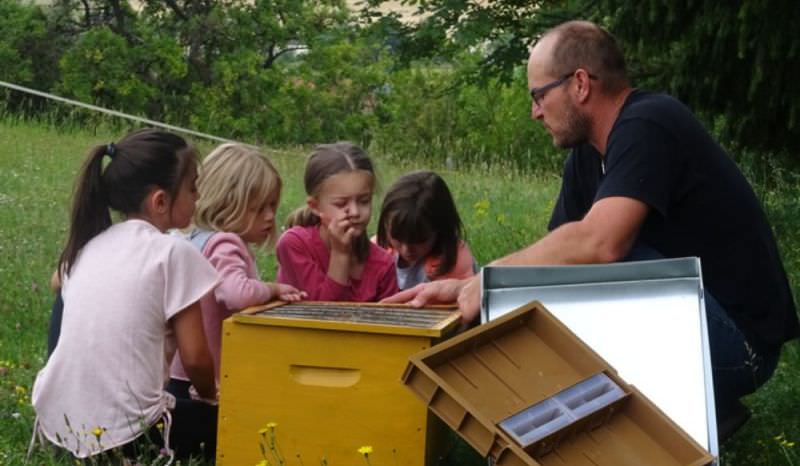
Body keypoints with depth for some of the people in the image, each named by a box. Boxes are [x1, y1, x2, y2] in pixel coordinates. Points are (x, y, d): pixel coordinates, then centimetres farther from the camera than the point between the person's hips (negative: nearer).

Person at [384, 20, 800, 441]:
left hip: (735, 339, -9)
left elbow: (599, 244, -33)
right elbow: (550, 258, 10)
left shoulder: (647, 127, -20)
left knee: (585, 264, -25)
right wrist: (464, 287, -4)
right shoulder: (588, 155, 8)